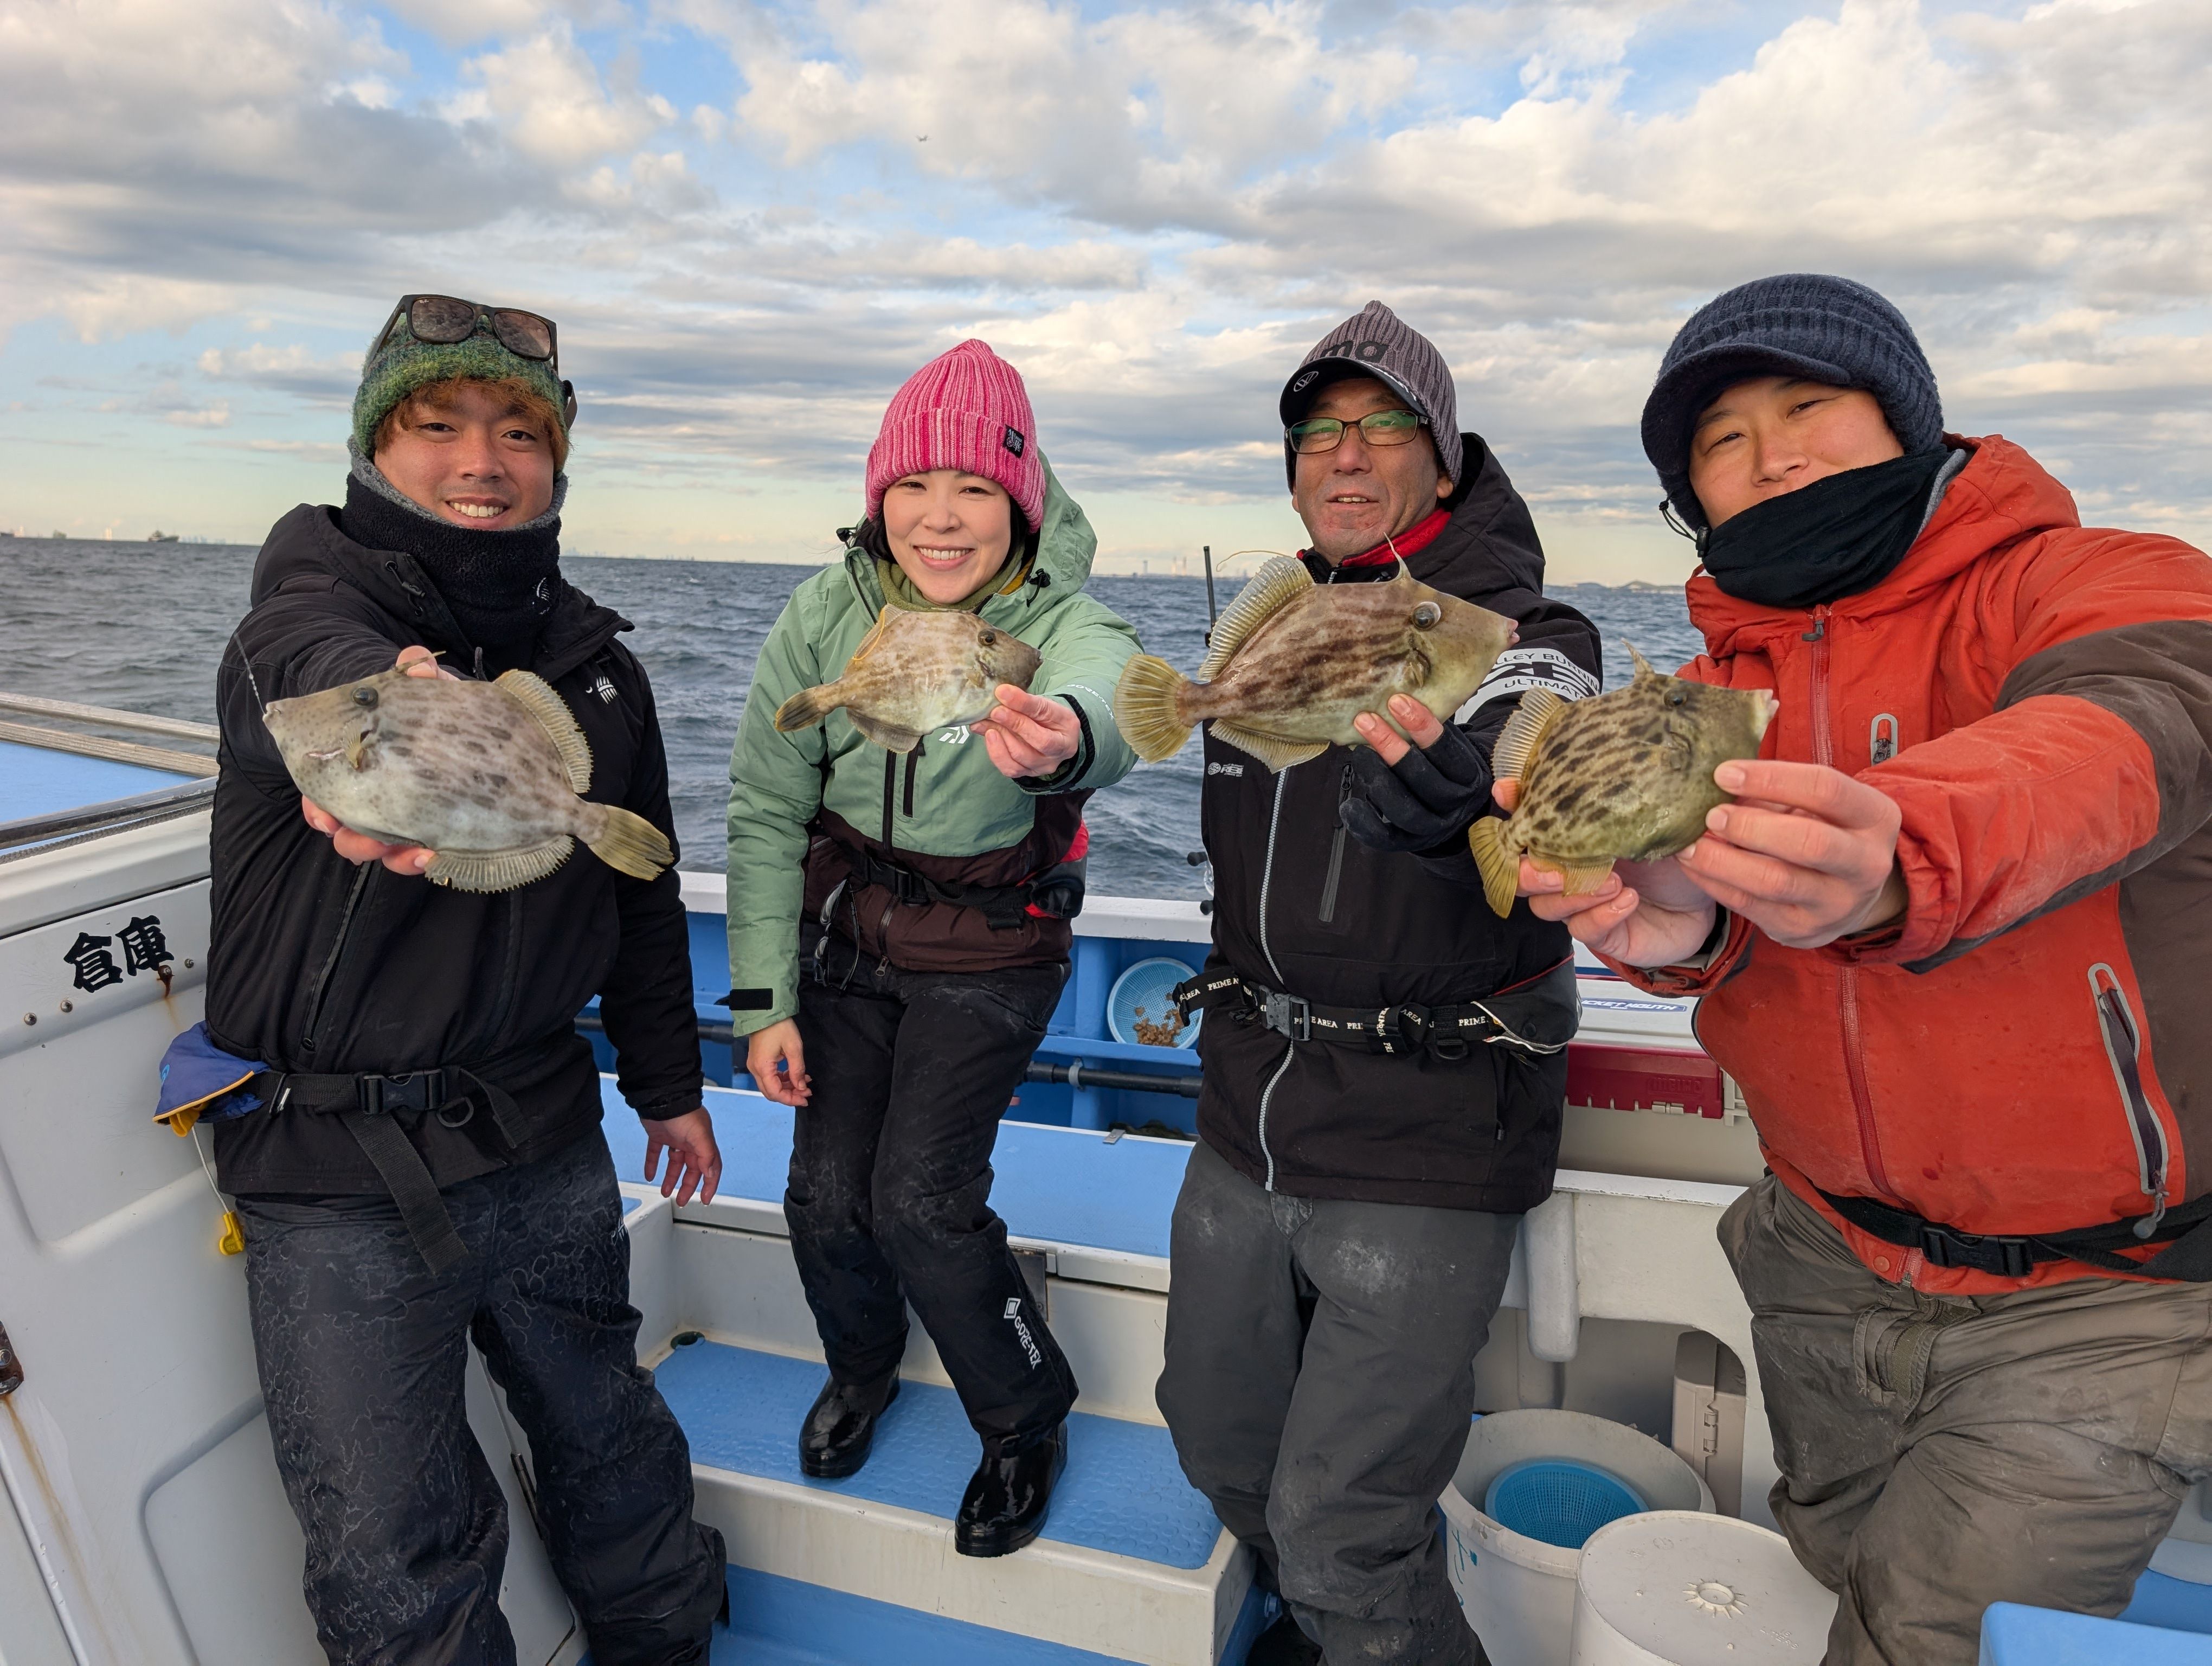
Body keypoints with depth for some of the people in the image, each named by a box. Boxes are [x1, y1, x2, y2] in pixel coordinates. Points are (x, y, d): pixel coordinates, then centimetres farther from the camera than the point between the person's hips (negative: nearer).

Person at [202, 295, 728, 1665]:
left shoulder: (598, 663, 5)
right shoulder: (308, 598, -9)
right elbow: (313, 670, -37)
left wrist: (668, 1084, 17)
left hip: (546, 1139, 4)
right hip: (333, 1172, -4)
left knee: (609, 1440, 22)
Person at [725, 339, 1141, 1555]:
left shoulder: (1060, 621, -20)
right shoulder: (826, 613, -11)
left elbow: (1107, 700, -46)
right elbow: (766, 811, -6)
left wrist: (1065, 736, -71)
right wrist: (763, 997, -8)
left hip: (991, 951, -3)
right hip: (844, 930, 3)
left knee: (922, 1196, -11)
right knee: (826, 1192, 2)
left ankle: (1026, 1424, 18)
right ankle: (861, 1366, 38)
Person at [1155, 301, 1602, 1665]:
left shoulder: (1524, 639, -11)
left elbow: (1524, 762, -38)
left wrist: (1435, 778, -58)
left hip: (1427, 1144, -6)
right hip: (1249, 1116, 7)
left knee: (1341, 1539, -3)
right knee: (1222, 1446, 21)